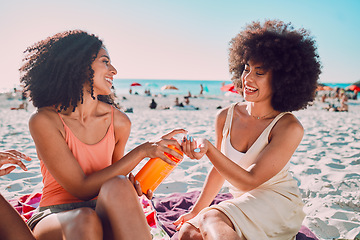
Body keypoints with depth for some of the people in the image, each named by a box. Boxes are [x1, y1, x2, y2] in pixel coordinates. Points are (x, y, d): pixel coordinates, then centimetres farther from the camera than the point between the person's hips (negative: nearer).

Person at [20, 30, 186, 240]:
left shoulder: (119, 122, -2)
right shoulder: (45, 120, -14)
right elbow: (82, 188, -19)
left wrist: (129, 183, -10)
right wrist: (141, 151, -22)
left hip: (103, 214, 3)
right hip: (56, 219, -3)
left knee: (118, 187, -31)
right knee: (85, 221, -38)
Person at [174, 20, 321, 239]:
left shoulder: (289, 128, -18)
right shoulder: (226, 117, -2)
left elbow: (250, 181, -21)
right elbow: (221, 169, 9)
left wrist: (207, 148, -33)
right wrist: (196, 211, 12)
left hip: (278, 205, -5)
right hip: (241, 206, 5)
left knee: (211, 219, -28)